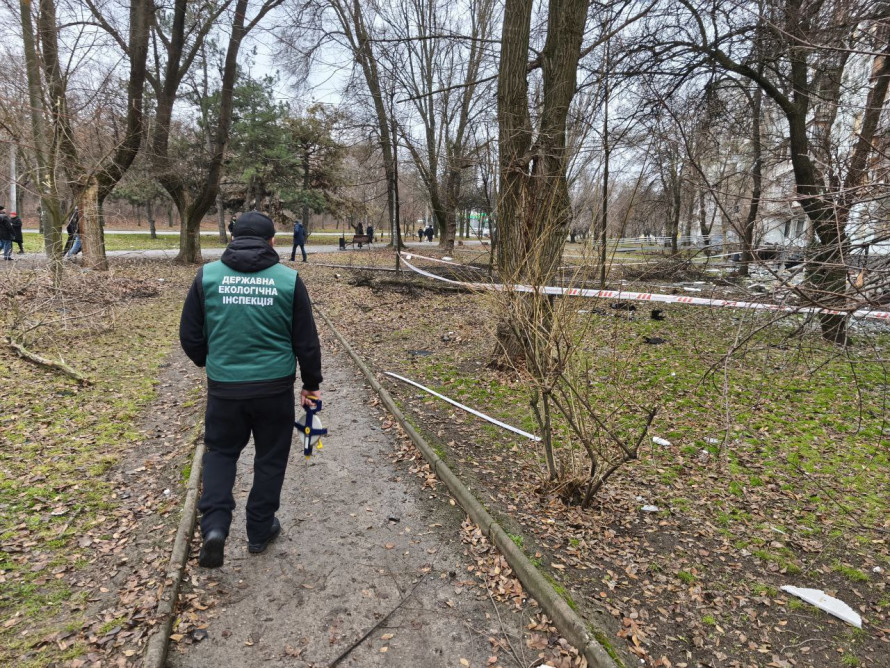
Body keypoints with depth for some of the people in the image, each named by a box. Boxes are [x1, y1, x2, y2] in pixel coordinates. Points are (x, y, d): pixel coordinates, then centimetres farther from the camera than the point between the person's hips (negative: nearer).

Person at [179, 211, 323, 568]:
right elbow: (306, 341, -2)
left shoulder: (208, 275, -2)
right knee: (271, 458, 17)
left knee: (221, 451, 21)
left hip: (224, 387, 1)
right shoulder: (289, 279, -6)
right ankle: (260, 530, 29)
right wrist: (311, 384, 12)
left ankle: (214, 525, 6)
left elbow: (190, 337, 4)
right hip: (274, 388, -1)